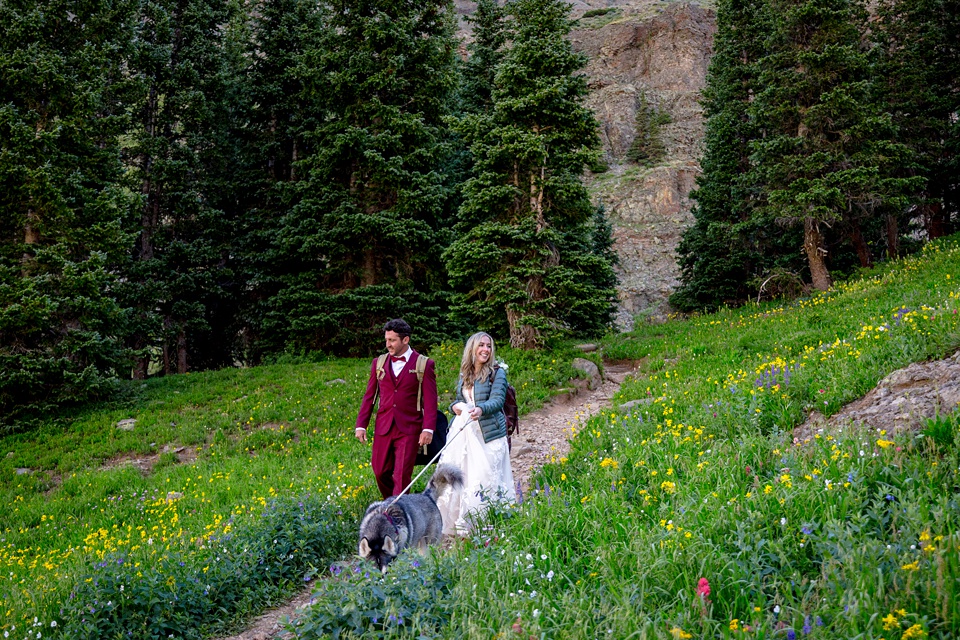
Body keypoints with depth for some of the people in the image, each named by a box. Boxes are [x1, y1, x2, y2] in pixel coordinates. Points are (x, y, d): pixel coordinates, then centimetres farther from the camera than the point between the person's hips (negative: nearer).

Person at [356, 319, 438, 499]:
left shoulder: (424, 364, -1)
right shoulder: (379, 363, 11)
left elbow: (430, 400, -4)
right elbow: (369, 396, 12)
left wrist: (428, 429, -13)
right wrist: (361, 425, 5)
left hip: (409, 429, -4)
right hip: (383, 428, 4)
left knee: (402, 475, -5)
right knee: (380, 472, 7)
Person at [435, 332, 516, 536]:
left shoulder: (497, 373, -2)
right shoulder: (464, 375, 15)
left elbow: (497, 400, -14)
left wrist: (480, 409, -33)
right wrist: (455, 406, 1)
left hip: (487, 433, -5)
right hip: (463, 431, 5)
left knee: (485, 478, -7)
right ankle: (451, 523, 11)